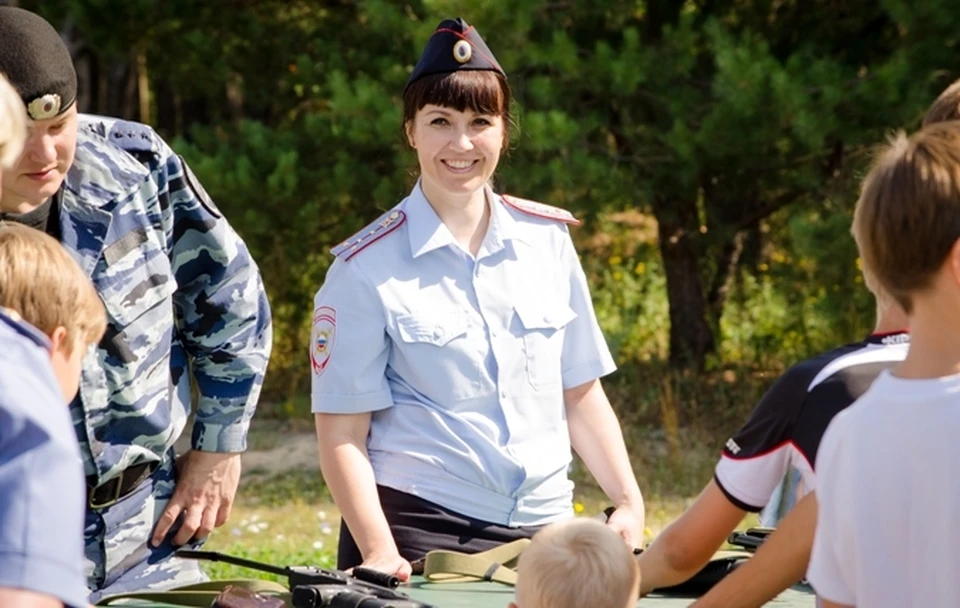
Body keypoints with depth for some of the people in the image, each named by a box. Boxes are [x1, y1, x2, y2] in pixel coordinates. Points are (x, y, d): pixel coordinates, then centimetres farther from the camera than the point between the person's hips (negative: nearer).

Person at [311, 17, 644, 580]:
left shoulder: (548, 239, 6)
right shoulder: (366, 268, -6)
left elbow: (580, 393, 12)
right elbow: (343, 434, -7)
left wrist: (629, 503, 3)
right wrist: (380, 552, -18)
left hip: (543, 527, 4)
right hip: (420, 531, -4)